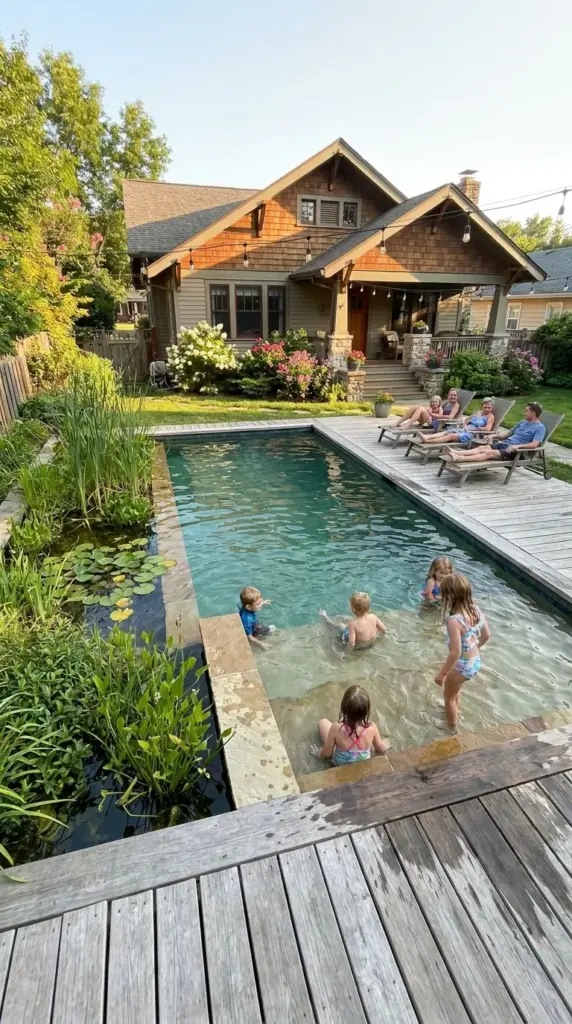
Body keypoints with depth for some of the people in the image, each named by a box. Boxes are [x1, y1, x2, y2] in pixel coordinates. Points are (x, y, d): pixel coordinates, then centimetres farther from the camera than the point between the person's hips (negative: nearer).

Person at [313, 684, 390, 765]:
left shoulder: (336, 728, -39)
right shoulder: (371, 727, -33)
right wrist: (386, 745, 12)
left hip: (340, 764, -2)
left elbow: (326, 754, -21)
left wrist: (319, 754, 2)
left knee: (323, 722, 13)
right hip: (364, 762, 2)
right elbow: (381, 749, -11)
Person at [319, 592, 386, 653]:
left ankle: (326, 619, 46)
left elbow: (352, 642, -36)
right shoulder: (373, 617, -23)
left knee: (341, 626, 19)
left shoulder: (353, 624, -37)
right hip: (372, 642, 4)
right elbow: (384, 629, -10)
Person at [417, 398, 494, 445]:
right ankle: (426, 437, -43)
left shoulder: (490, 416, 4)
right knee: (445, 432, -20)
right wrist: (465, 426, 10)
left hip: (473, 434, -7)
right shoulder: (478, 413, 23)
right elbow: (465, 419, 31)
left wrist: (475, 428, -8)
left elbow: (487, 428, -13)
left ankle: (427, 441, -45)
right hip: (464, 430, 7)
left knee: (451, 436, -29)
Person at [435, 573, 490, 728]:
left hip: (462, 665, -7)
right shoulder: (476, 609, -11)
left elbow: (456, 652, -31)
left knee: (449, 696, 23)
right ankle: (454, 711, 61)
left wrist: (441, 674, -19)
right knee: (454, 689, 36)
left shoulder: (454, 620, -34)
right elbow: (486, 635, 3)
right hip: (476, 661, 7)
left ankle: (452, 726, 46)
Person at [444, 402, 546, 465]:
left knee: (489, 453, -30)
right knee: (482, 448, -19)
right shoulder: (522, 422, 22)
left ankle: (459, 459, -49)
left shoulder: (540, 428, -2)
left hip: (516, 450, -8)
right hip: (505, 443, 8)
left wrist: (517, 446, -28)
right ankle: (457, 453, -41)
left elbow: (535, 444, -17)